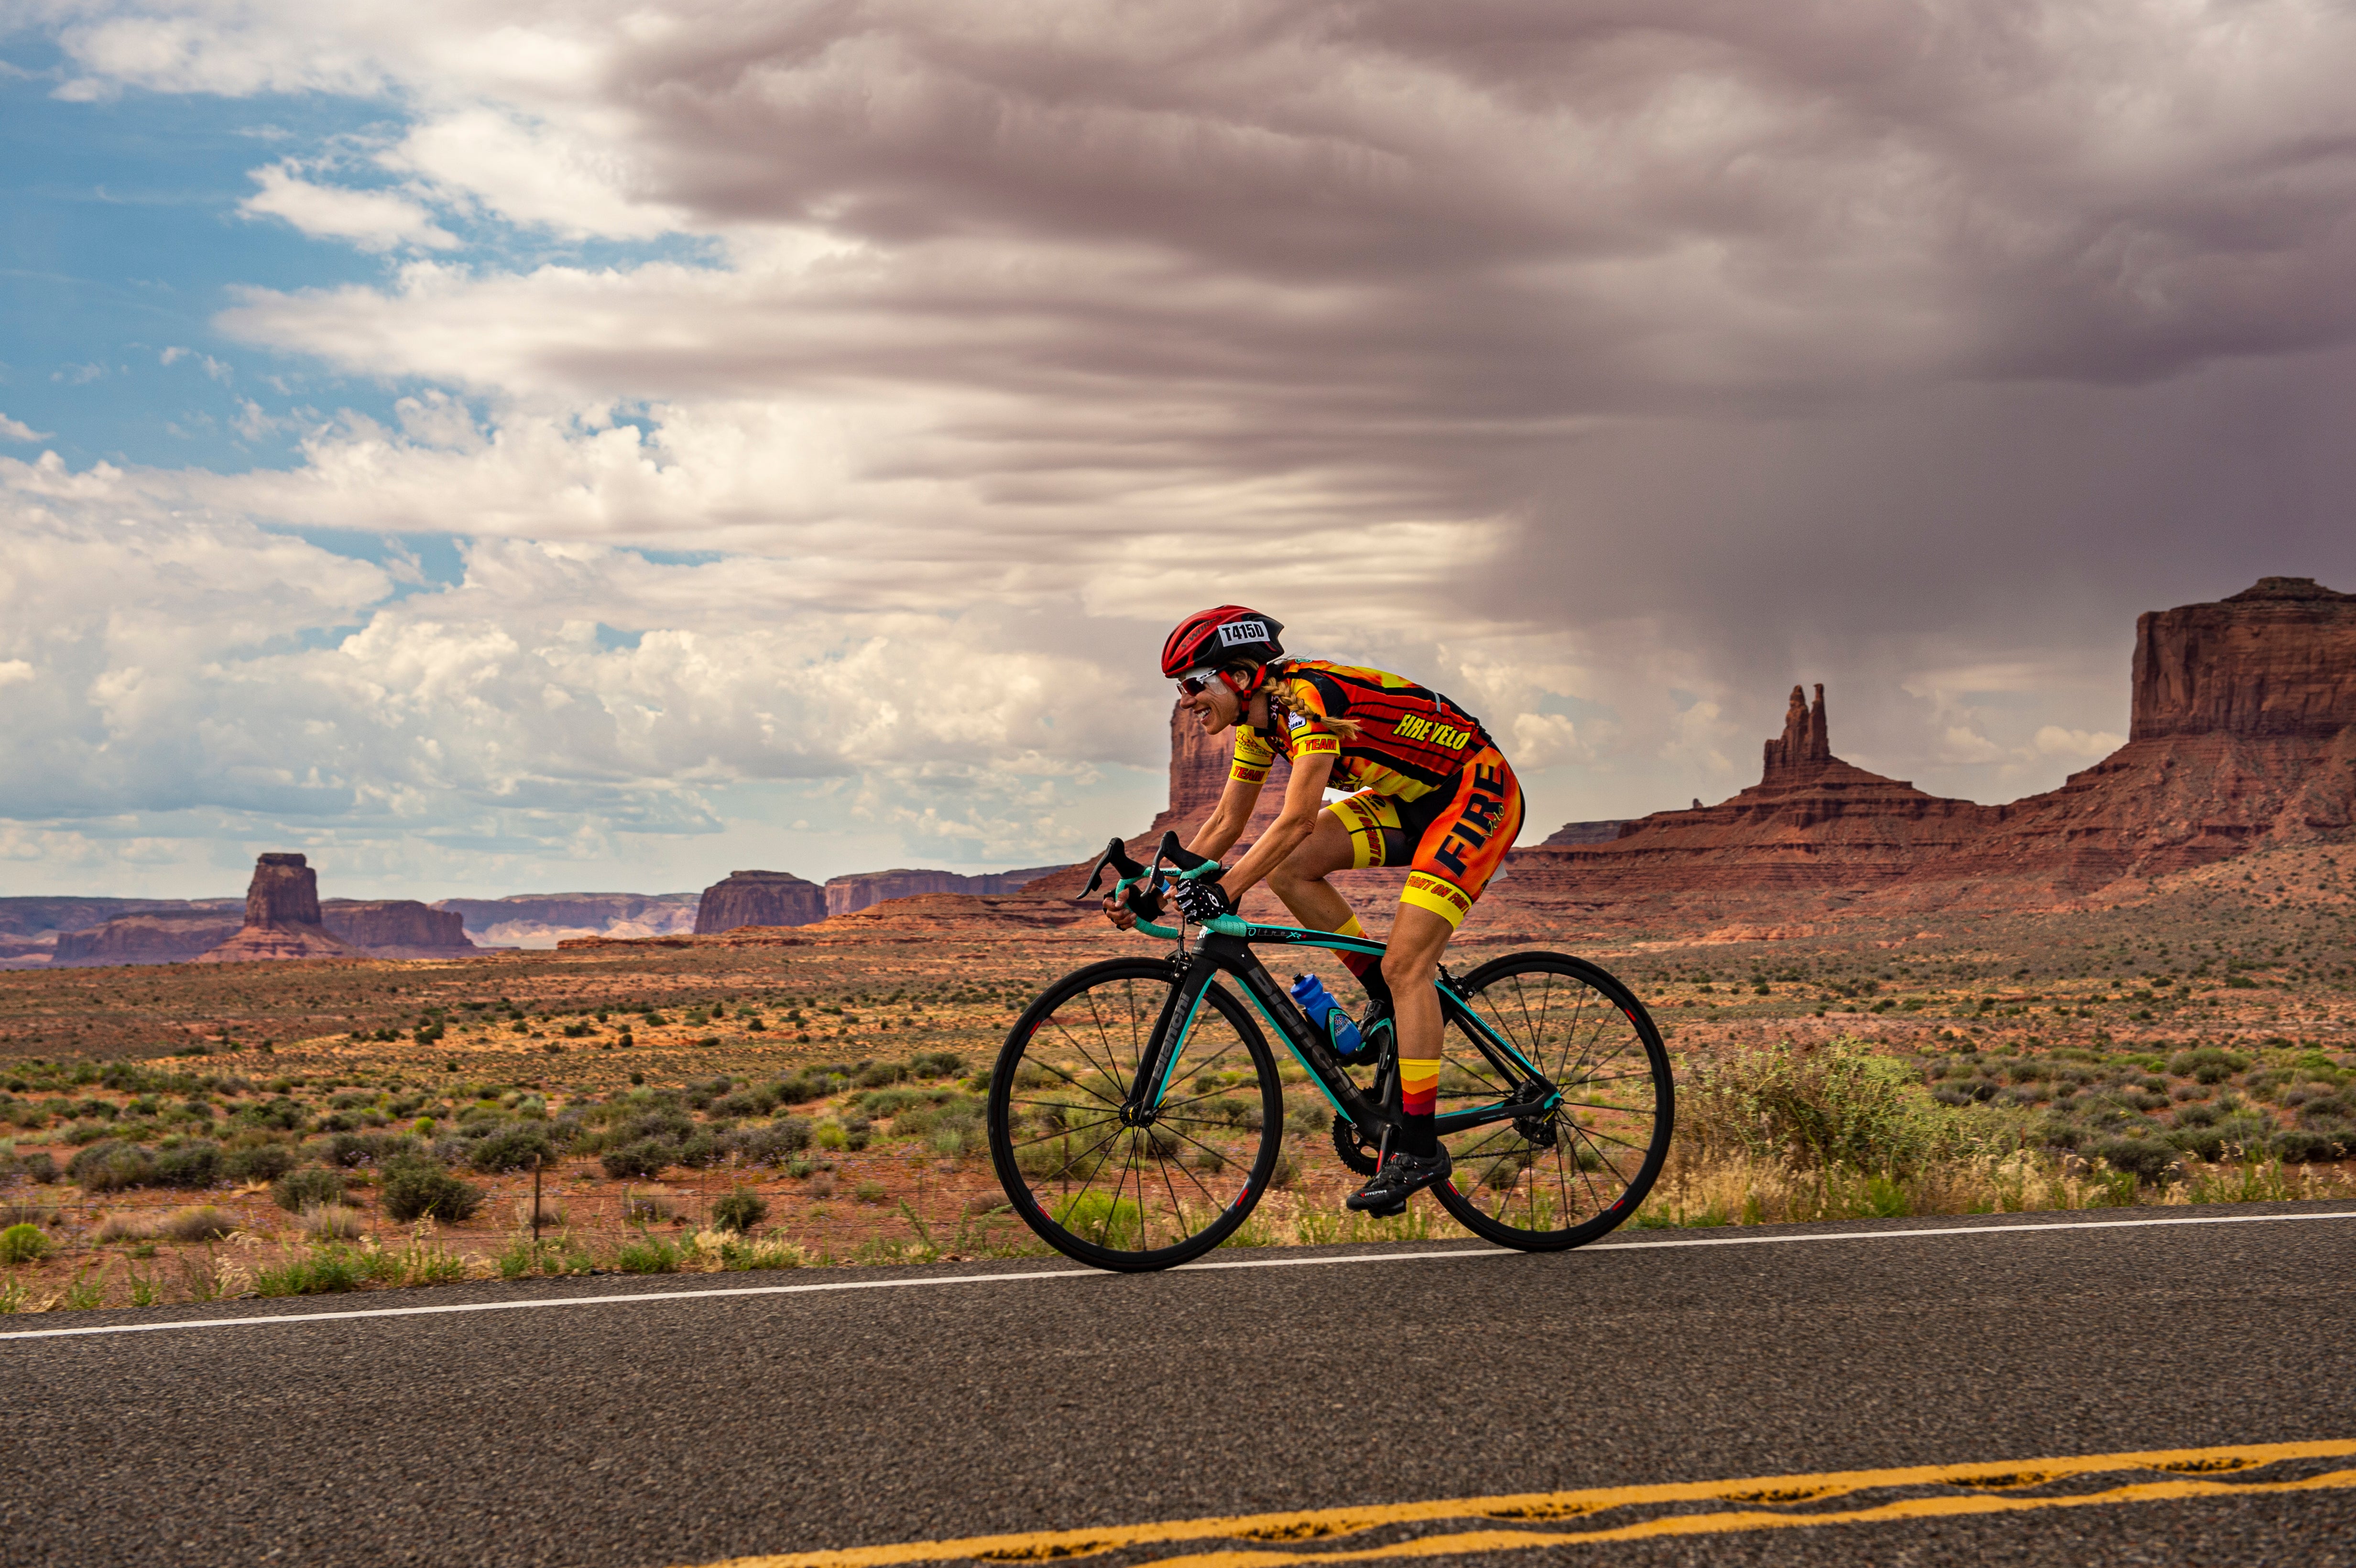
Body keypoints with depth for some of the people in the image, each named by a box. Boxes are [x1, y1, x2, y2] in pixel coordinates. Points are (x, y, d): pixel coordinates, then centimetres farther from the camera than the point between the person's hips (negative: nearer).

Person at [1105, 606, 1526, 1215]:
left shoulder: (1307, 698, -26)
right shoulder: (1261, 720, 2)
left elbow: (1298, 820, -34)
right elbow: (1226, 824, 7)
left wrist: (1226, 889, -39)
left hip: (1478, 793, -9)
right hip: (1410, 799, 9)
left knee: (1406, 963, -18)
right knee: (1287, 870, -8)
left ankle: (1420, 1148, -15)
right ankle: (1388, 1001, 5)